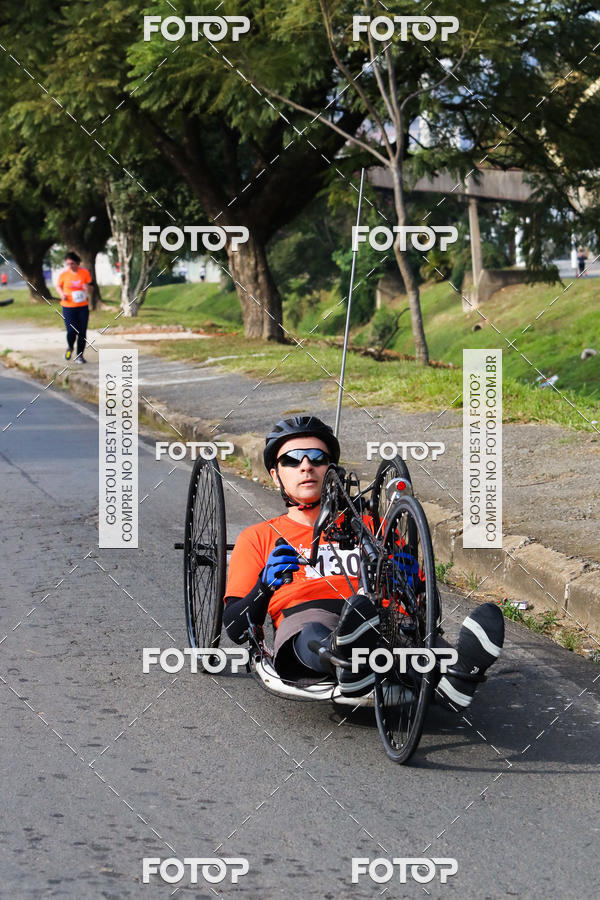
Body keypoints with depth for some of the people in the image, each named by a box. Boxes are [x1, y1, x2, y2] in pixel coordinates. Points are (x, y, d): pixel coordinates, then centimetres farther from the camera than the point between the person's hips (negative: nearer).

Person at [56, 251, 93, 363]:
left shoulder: (85, 273, -2)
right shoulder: (64, 273, -5)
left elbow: (89, 288, 10)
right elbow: (58, 286, 10)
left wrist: (88, 289, -14)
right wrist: (62, 294, -9)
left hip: (83, 307, 2)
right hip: (68, 307, -2)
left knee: (82, 332, 1)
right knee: (71, 331, -12)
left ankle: (79, 355, 17)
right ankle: (69, 347, 20)